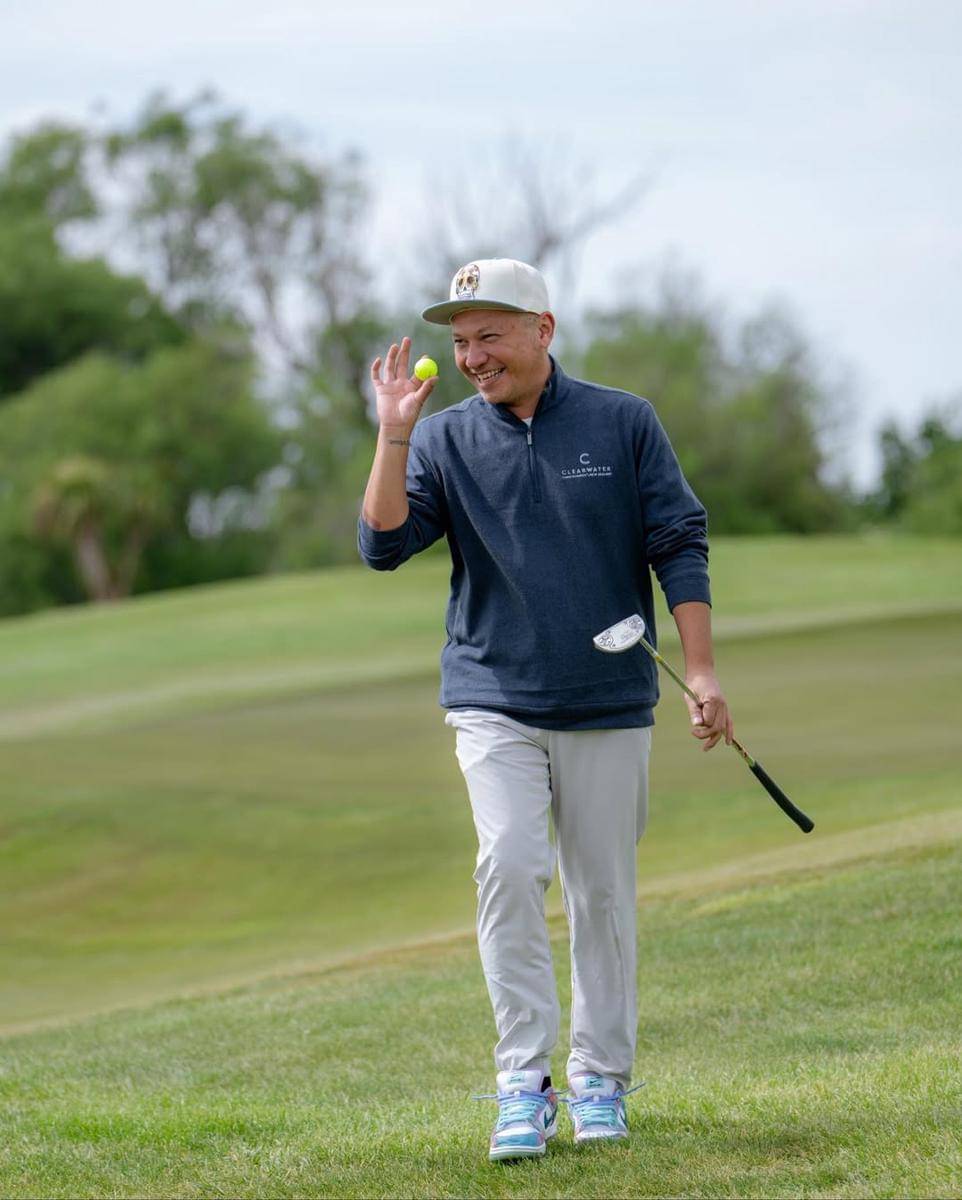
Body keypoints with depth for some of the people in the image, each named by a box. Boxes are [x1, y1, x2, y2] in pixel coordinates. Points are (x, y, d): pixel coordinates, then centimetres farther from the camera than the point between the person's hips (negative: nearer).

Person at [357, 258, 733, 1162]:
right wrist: (394, 436, -16)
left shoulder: (624, 425, 2)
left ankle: (600, 1079, 15)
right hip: (494, 703, 0)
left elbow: (679, 547, 3)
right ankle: (523, 1083, -13)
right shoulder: (444, 439, 5)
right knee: (510, 867, -17)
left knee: (603, 892, 3)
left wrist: (701, 673, -3)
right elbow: (383, 545, -6)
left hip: (609, 705, 0)